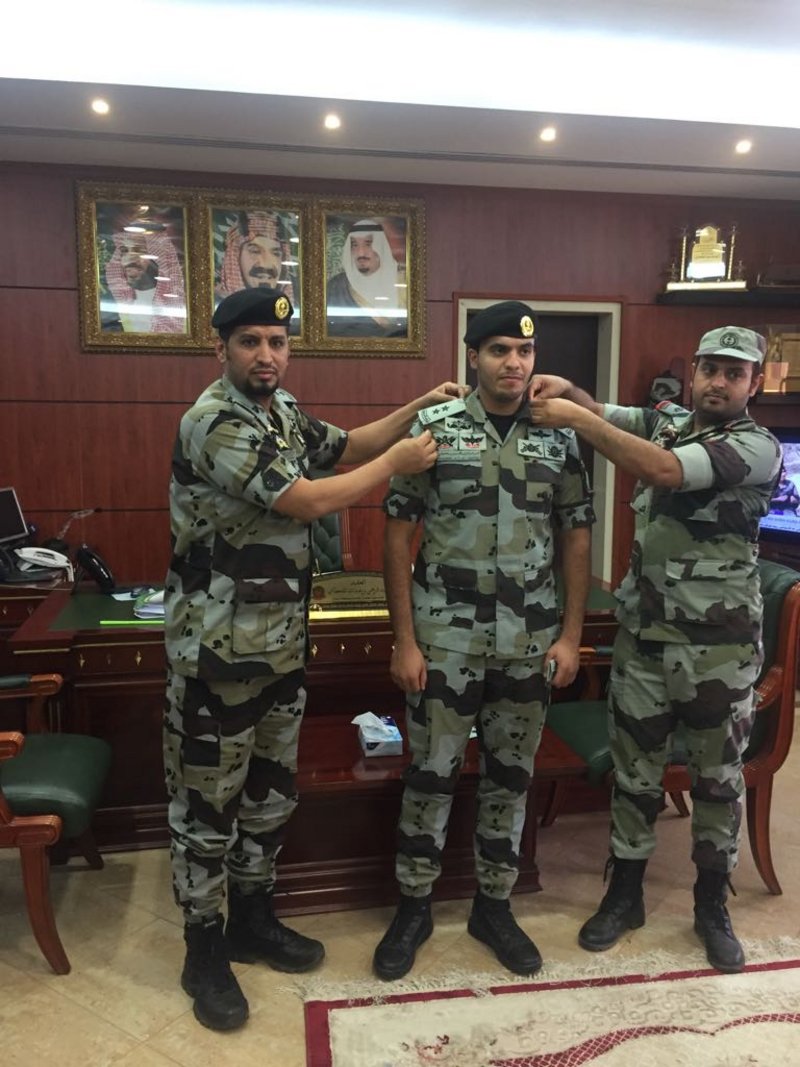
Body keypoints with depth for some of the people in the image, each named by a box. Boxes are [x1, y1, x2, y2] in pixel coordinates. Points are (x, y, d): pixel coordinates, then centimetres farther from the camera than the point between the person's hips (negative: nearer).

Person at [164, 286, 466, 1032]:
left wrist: (419, 406, 10)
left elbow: (347, 446, 21)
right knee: (208, 801, 7)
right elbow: (308, 501, -23)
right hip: (216, 650, -8)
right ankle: (204, 951, 26)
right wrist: (399, 462, -11)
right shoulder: (214, 423, -20)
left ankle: (252, 920, 38)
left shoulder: (283, 410, 8)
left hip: (282, 643, 9)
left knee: (271, 790, 19)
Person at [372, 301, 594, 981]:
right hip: (446, 638, -2)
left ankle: (494, 906, 34)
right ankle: (414, 908, 29)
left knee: (511, 777, 15)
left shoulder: (559, 437, 3)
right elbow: (398, 535, -6)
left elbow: (575, 538, 7)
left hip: (531, 642, 3)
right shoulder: (433, 427, -6)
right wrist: (404, 640, -9)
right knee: (431, 775, 9)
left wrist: (571, 635, 1)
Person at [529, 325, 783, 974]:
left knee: (719, 777, 13)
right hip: (643, 635, 4)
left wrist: (575, 418, -25)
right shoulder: (664, 422, 7)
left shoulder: (758, 447, -12)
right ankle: (625, 893, 32)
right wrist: (569, 391, -20)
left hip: (721, 646, -3)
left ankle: (713, 905, 34)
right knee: (635, 770, 13)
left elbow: (664, 471, -25)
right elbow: (601, 417, 3)